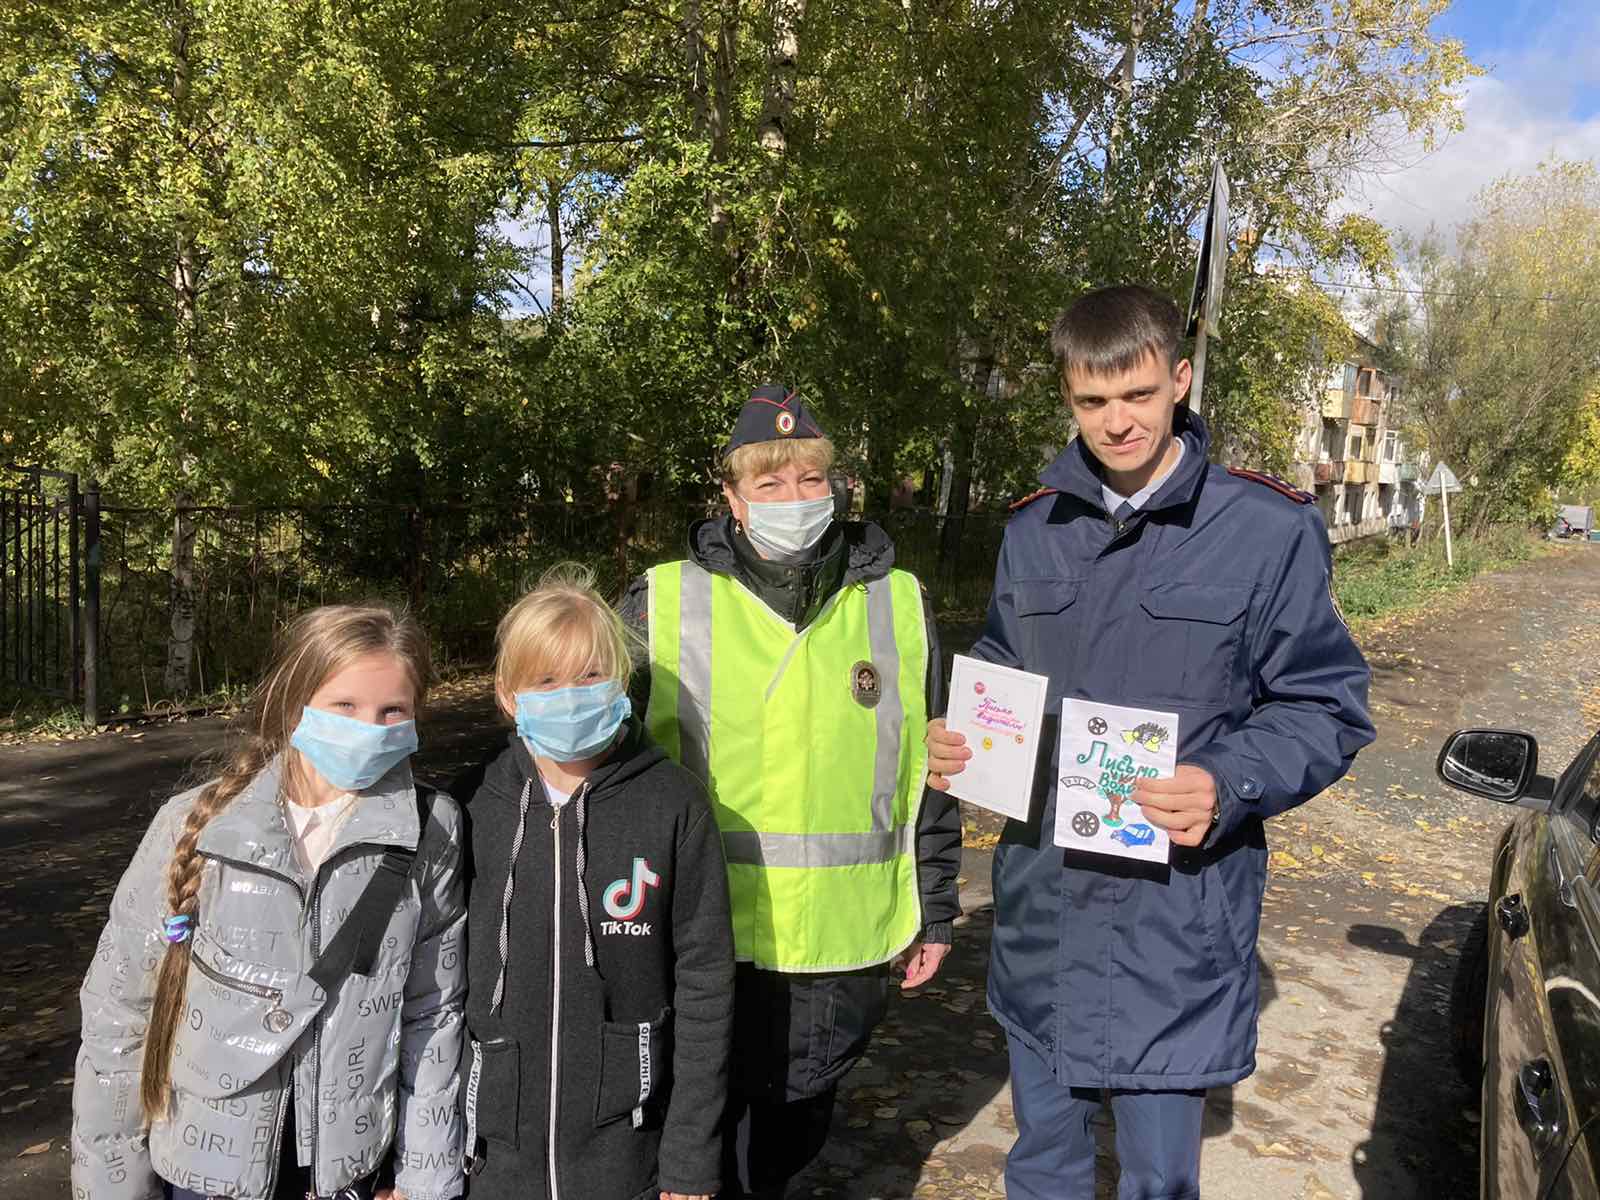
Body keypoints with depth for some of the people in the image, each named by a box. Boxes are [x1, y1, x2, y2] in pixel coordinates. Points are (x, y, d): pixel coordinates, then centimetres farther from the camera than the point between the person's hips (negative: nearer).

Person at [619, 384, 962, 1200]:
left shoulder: (899, 604, 1)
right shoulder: (664, 603, -4)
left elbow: (928, 771, 7)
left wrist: (935, 910, 9)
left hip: (849, 945, 2)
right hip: (706, 941, -2)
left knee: (796, 1131, 21)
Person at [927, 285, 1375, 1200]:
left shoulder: (1270, 529, -7)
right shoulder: (1035, 532, 6)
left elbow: (1326, 708, -5)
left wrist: (1231, 786, -22)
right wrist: (959, 740, -2)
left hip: (1174, 924, -4)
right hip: (1042, 911, 4)